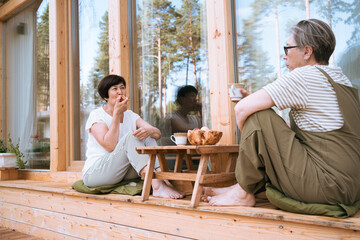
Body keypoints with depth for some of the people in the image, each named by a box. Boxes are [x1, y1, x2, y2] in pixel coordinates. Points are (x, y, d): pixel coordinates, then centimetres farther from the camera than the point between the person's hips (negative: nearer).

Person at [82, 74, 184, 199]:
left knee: (148, 138, -12)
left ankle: (163, 180, -32)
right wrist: (117, 113, -21)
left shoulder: (130, 115, 10)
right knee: (130, 136, -27)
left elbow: (158, 134, -4)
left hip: (123, 173, 6)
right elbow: (109, 146, -24)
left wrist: (149, 130, -29)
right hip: (94, 173, -6)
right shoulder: (96, 115, -7)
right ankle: (157, 186, -40)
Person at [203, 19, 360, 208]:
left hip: (327, 188, -10)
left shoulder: (304, 76, -14)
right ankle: (242, 186, 17)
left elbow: (242, 108, -16)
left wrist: (247, 140, 2)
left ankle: (243, 193, 0)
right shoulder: (339, 77, 16)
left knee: (257, 116, -11)